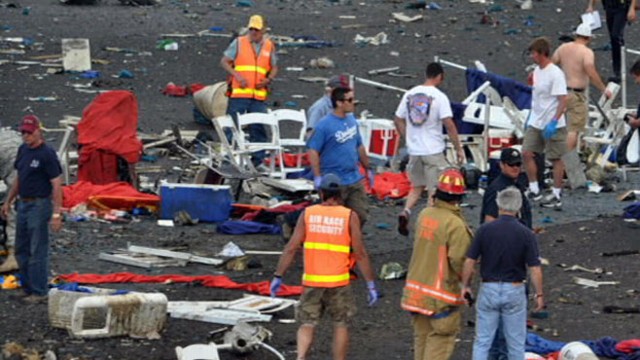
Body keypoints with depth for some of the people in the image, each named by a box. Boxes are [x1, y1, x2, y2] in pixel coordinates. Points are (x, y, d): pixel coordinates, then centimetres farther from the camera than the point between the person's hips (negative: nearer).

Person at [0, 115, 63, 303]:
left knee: (38, 251, -4)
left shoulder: (47, 154, -14)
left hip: (39, 205, -8)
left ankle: (39, 292, 2)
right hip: (23, 204, 8)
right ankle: (27, 288, 23)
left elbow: (57, 185, -15)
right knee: (21, 250, 13)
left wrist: (56, 214, -20)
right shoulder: (23, 150, 10)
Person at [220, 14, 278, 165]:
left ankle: (258, 161, 10)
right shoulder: (238, 43, 4)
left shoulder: (269, 46, 12)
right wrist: (237, 75, -11)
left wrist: (268, 80, -2)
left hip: (259, 95, 2)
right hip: (239, 94, -2)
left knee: (258, 128, 3)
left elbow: (274, 68, 19)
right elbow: (224, 62, 3)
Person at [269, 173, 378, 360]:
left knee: (307, 325, 9)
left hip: (312, 281, 1)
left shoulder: (307, 214, 1)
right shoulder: (350, 216, -4)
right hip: (338, 282, -1)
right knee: (341, 325, 14)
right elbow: (360, 254, -7)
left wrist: (278, 276, 4)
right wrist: (371, 284, -1)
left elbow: (291, 248, -2)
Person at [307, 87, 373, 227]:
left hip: (355, 179, 7)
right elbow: (313, 152, -15)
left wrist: (368, 169, 22)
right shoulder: (324, 125, -16)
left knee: (361, 215, 8)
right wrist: (317, 177, -20)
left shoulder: (352, 120, 7)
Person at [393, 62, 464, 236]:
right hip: (433, 151, -5)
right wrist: (458, 148, -9)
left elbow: (398, 119, 9)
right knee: (435, 190, 4)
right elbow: (449, 124, -16)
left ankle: (406, 212, -3)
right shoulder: (439, 97, -11)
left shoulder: (410, 94, 4)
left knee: (417, 186, 18)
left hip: (414, 150, 5)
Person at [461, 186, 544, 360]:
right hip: (514, 291, -1)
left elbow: (469, 261, -4)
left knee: (482, 341, 6)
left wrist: (465, 286, 10)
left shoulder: (484, 230, -7)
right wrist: (539, 294, 2)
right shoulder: (525, 234, -10)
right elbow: (535, 269, -10)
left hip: (488, 289, 1)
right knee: (516, 343, 11)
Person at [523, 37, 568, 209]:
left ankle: (556, 196, 10)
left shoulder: (555, 74, -17)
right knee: (527, 153, 3)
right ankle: (534, 191, 12)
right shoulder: (537, 70, 9)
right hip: (535, 123, 8)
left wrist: (553, 122, -26)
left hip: (552, 124, -8)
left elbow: (563, 100, -20)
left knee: (556, 159, 2)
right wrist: (530, 116, 22)